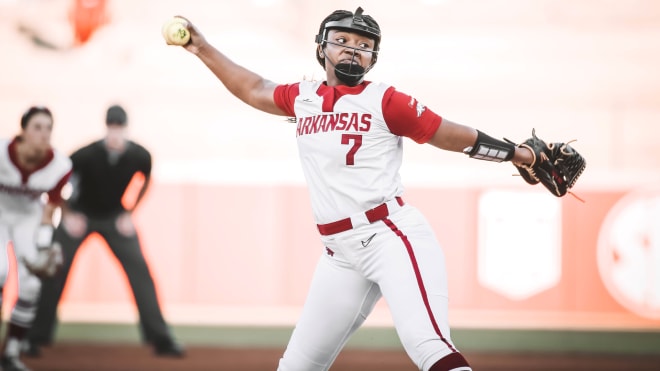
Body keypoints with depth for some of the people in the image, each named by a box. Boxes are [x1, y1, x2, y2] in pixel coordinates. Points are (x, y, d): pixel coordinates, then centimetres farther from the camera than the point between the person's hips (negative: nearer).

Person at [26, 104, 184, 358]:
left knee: (140, 271, -9)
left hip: (115, 219, 2)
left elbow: (146, 181, 5)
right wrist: (68, 215, -9)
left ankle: (160, 339, -2)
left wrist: (130, 213, 0)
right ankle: (35, 337, 2)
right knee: (55, 271, -10)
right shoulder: (87, 155, -29)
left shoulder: (139, 156, -20)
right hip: (80, 214, -2)